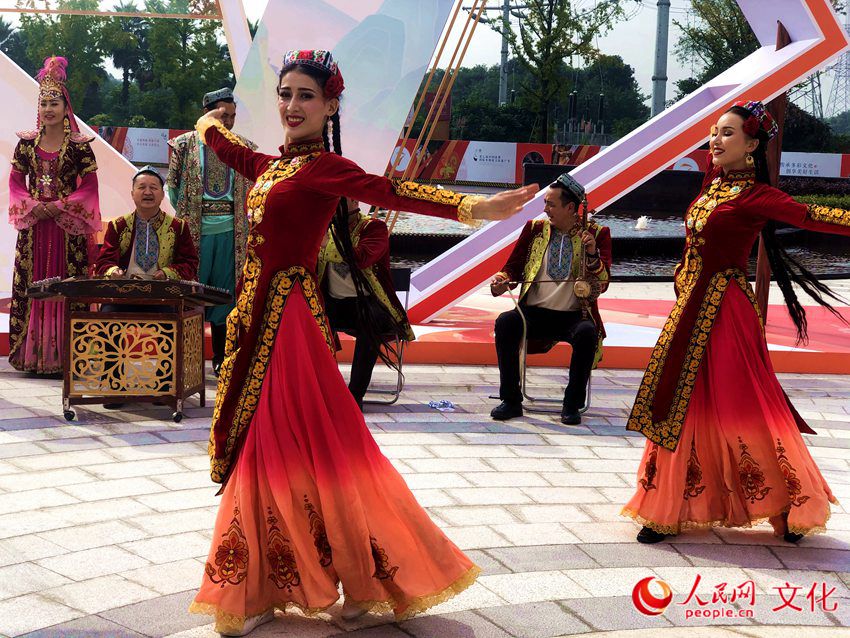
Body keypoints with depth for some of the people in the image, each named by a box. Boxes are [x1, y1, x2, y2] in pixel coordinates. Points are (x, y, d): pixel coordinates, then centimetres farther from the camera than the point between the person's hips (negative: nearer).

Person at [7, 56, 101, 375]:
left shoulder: (79, 145, 0)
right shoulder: (27, 142, 8)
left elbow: (89, 184, -2)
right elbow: (16, 180, 9)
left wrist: (62, 206, -12)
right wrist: (32, 206, -8)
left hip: (67, 226, -3)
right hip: (34, 223, 3)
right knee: (32, 284, 1)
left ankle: (64, 354, 0)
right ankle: (31, 354, 5)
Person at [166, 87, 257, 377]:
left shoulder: (243, 147, 8)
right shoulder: (185, 144, 2)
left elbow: (249, 188, 15)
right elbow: (172, 184, 5)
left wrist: (242, 218, 6)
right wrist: (184, 216, 0)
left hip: (230, 230, 2)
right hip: (195, 230, -2)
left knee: (225, 292, 5)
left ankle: (221, 358, 12)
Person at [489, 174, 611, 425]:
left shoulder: (597, 233, 5)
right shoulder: (535, 228, 13)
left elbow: (602, 283, -3)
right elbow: (513, 266, 17)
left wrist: (592, 255, -21)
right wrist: (501, 281, -6)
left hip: (574, 315, -2)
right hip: (535, 312, 2)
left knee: (587, 333, -35)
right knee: (505, 322, -28)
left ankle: (572, 405, -17)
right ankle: (511, 401, -18)